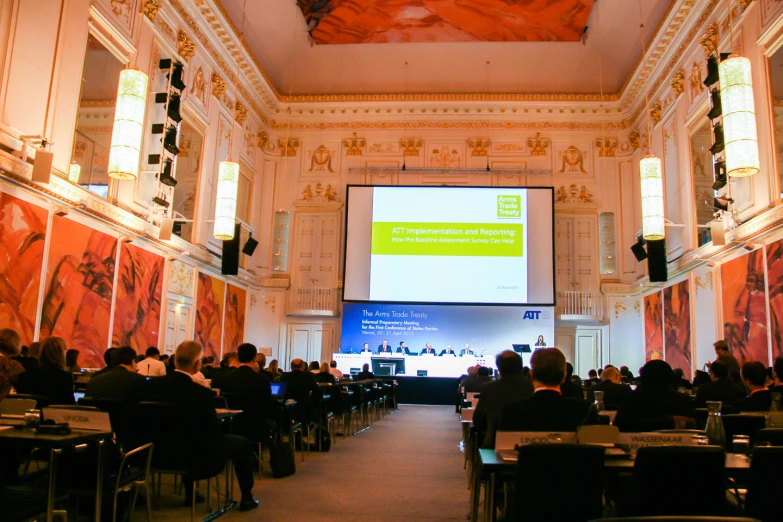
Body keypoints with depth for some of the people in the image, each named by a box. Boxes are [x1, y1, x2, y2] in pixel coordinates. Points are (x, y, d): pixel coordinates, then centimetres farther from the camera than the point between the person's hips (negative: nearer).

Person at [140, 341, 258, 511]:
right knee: (241, 443, 15)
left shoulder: (151, 384, -11)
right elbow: (215, 433, -15)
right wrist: (212, 413, 6)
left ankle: (191, 494, 41)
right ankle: (246, 498, 25)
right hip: (195, 454, -5)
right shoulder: (202, 393, -27)